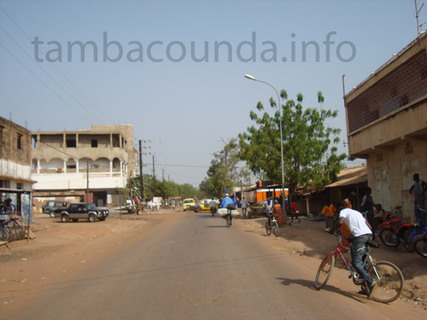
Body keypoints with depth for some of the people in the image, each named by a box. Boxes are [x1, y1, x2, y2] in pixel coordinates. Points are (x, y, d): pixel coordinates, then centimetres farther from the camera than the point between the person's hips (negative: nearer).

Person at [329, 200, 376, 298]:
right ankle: (365, 288, 13)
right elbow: (369, 226, 29)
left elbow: (340, 222, -12)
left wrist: (331, 230, 5)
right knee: (361, 262, 14)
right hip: (369, 235, 8)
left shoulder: (344, 211, 10)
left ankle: (371, 282, -24)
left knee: (356, 263, -9)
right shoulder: (357, 212, 32)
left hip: (360, 236, -8)